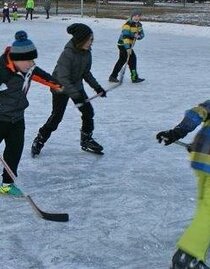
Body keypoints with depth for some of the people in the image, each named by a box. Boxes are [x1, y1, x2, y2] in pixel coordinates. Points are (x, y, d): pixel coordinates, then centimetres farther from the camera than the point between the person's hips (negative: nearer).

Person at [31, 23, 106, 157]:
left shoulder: (86, 52, -7)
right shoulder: (67, 54, -30)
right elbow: (63, 78, -34)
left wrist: (96, 86, 3)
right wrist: (76, 94, -39)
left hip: (77, 86, 7)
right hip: (60, 87, -7)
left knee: (88, 111, 3)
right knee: (57, 116, -4)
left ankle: (86, 140, 20)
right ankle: (39, 141, 14)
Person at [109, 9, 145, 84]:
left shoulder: (139, 25, 6)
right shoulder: (128, 24, -20)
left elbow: (142, 34, 2)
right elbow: (125, 36, -28)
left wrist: (138, 36, -23)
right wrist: (128, 48, -35)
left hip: (129, 44, 9)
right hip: (123, 44, -9)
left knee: (122, 60, 14)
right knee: (132, 58, -12)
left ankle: (113, 77, 23)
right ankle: (134, 77, -5)